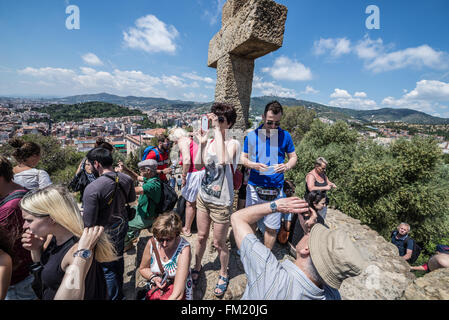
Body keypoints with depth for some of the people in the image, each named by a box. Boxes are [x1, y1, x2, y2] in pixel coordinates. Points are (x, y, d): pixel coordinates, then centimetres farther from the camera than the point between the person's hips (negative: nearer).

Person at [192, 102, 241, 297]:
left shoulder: (233, 144, -15)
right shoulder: (209, 141, 1)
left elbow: (223, 160, -37)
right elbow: (198, 166, -3)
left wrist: (218, 130, -30)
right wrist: (201, 144, -13)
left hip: (222, 202, -5)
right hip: (204, 197, 5)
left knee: (219, 243, 11)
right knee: (201, 236, 21)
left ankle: (223, 274, 38)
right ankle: (197, 267, 47)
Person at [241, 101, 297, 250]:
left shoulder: (285, 136, 2)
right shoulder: (252, 136, 0)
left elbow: (293, 157, 9)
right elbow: (243, 158, 5)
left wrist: (287, 166, -13)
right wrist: (253, 165, -16)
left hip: (275, 190, 0)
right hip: (254, 187, 0)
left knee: (271, 227, 9)